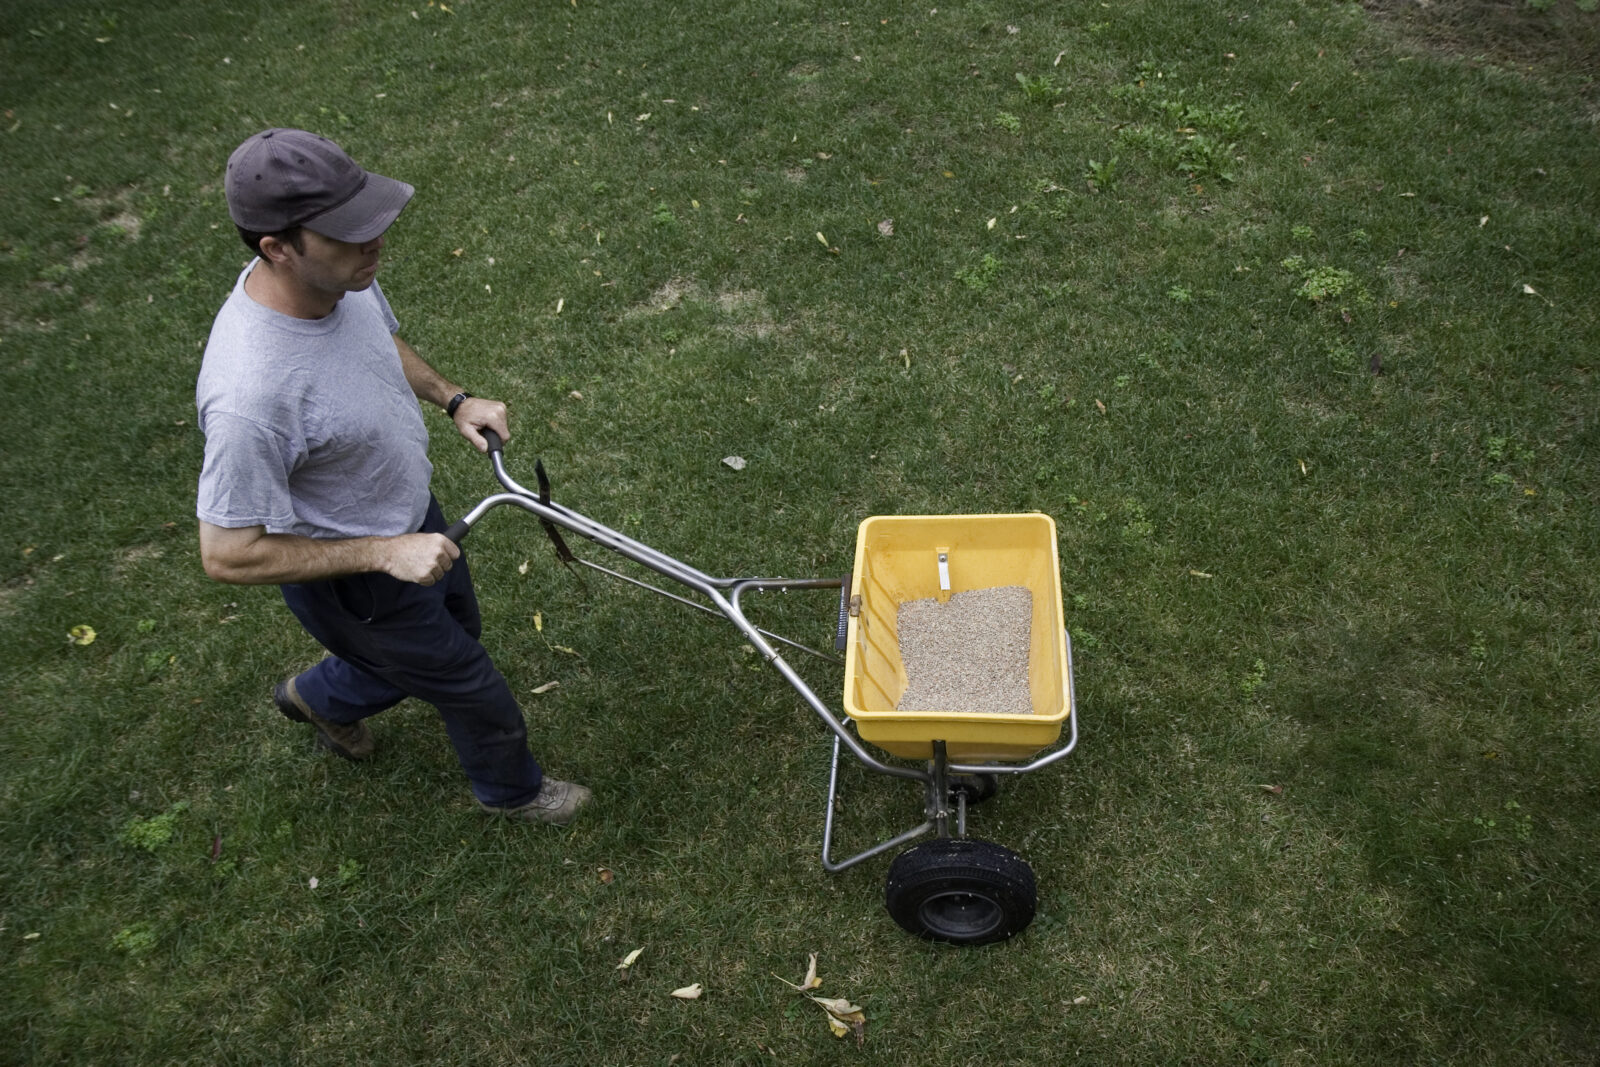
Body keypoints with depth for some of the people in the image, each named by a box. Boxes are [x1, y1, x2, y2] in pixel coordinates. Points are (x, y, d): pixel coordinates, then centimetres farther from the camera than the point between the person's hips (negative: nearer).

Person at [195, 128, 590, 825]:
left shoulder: (342, 275, -16)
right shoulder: (251, 393, -41)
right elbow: (228, 555, -30)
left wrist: (453, 400, -7)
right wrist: (384, 552, -30)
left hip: (411, 512, 8)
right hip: (353, 581, -8)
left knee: (456, 632, 32)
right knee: (472, 689, 14)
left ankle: (322, 698, 59)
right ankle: (511, 789, 48)